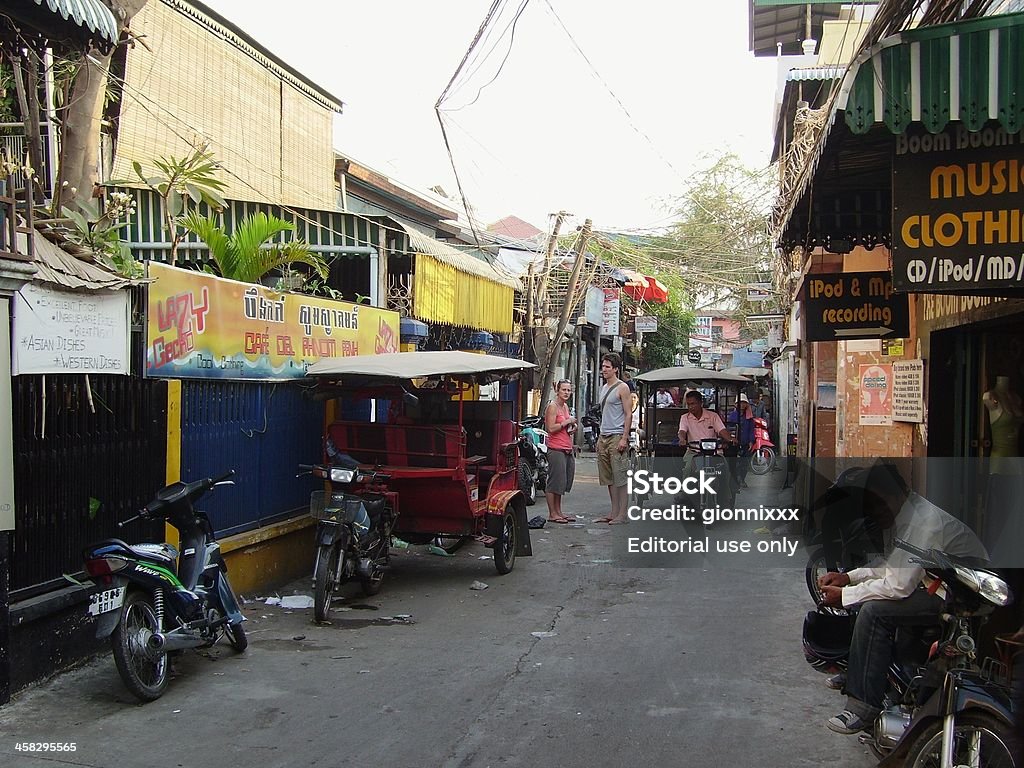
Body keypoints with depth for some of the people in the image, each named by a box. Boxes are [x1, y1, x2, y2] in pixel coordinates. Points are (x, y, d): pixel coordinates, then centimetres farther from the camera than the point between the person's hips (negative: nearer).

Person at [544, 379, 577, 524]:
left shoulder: (565, 406, 18)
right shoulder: (552, 406, -9)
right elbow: (551, 428, -18)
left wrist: (572, 428, 13)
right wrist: (567, 422, -14)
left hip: (568, 450, 9)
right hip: (556, 450, -9)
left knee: (563, 483, 12)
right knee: (555, 481, -6)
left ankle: (558, 512, 19)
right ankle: (552, 514, 0)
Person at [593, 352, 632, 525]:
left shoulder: (622, 388, -6)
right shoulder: (603, 388, 18)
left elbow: (628, 414, -11)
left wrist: (624, 438, -18)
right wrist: (600, 438, 18)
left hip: (617, 436, -9)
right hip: (604, 437, 9)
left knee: (620, 478, -7)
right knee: (608, 478, 9)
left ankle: (622, 514, -6)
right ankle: (614, 513, 14)